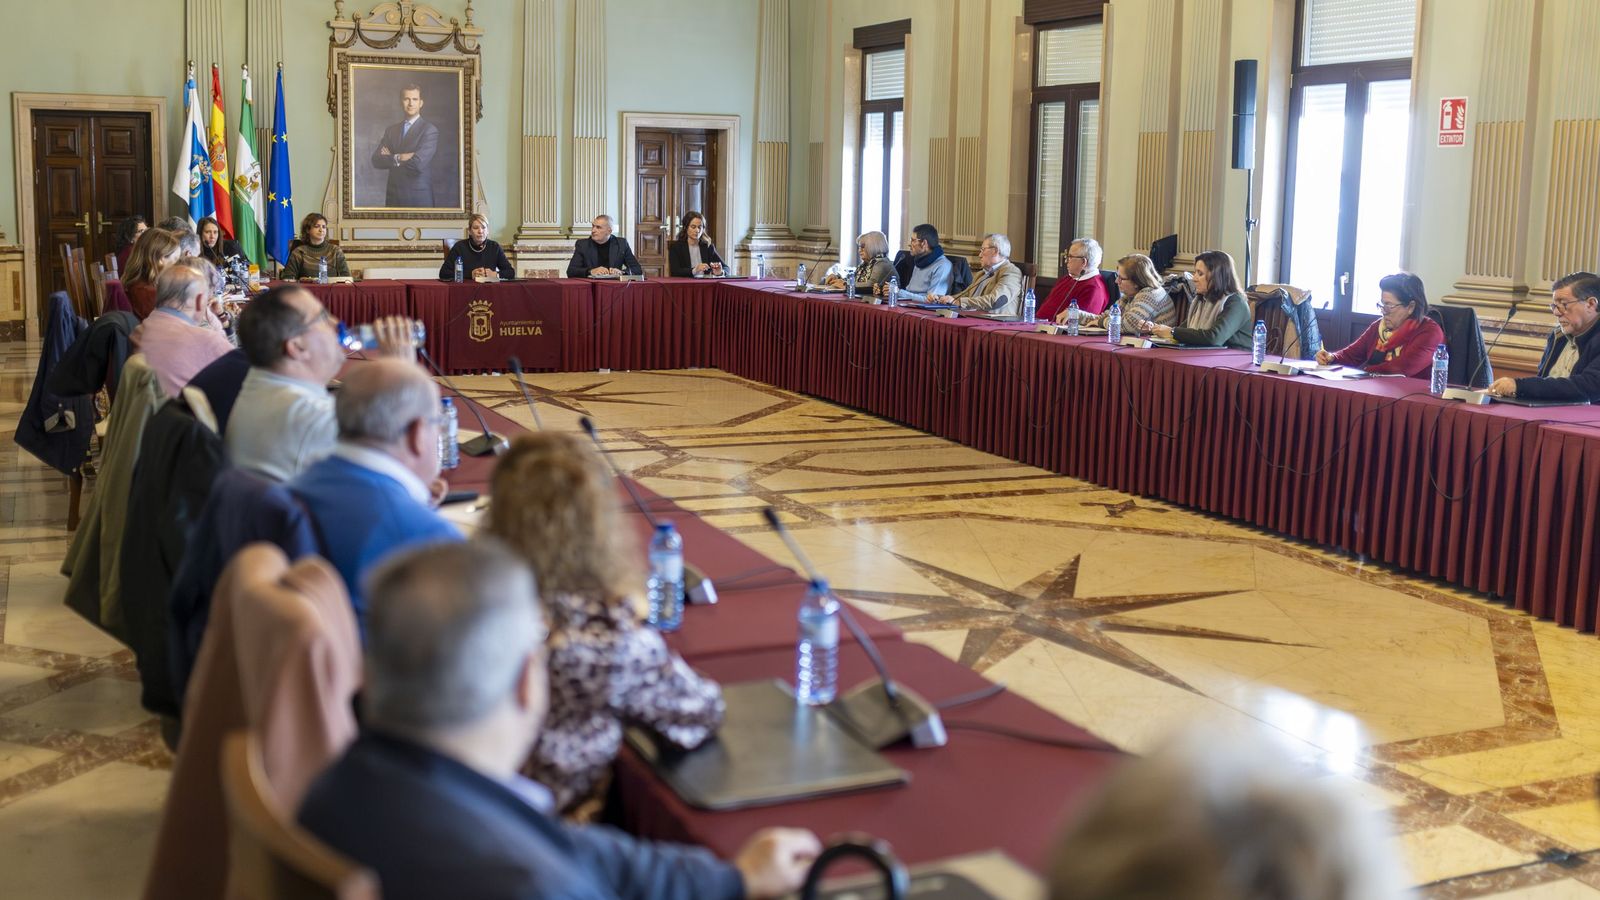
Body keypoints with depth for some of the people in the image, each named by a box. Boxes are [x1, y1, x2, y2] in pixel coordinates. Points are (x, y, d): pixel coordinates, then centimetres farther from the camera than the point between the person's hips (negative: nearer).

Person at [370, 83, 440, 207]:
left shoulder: (430, 130, -7)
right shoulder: (392, 129, 11)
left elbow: (419, 164, -20)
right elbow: (376, 160, 2)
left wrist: (391, 158, -5)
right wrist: (399, 158, -14)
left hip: (418, 197, -5)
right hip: (393, 195, 5)